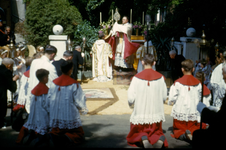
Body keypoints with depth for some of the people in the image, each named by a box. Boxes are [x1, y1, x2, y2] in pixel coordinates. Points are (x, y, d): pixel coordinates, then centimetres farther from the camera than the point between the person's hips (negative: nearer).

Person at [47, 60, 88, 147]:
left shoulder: (54, 82, 2)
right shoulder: (74, 84, -12)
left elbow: (49, 99, 9)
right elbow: (80, 101, -7)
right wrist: (83, 110, 14)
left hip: (55, 117, 4)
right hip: (70, 116, -4)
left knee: (56, 133, 21)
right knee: (79, 134, 12)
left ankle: (54, 136, -16)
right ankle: (67, 138, -20)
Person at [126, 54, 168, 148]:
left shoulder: (136, 78, -10)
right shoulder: (160, 77, -3)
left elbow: (131, 98, -11)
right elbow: (164, 97, 2)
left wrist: (131, 103, 12)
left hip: (140, 113, -2)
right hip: (156, 114, 2)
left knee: (135, 135, 18)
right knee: (156, 132, 21)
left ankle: (143, 138, -18)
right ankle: (159, 139, -16)